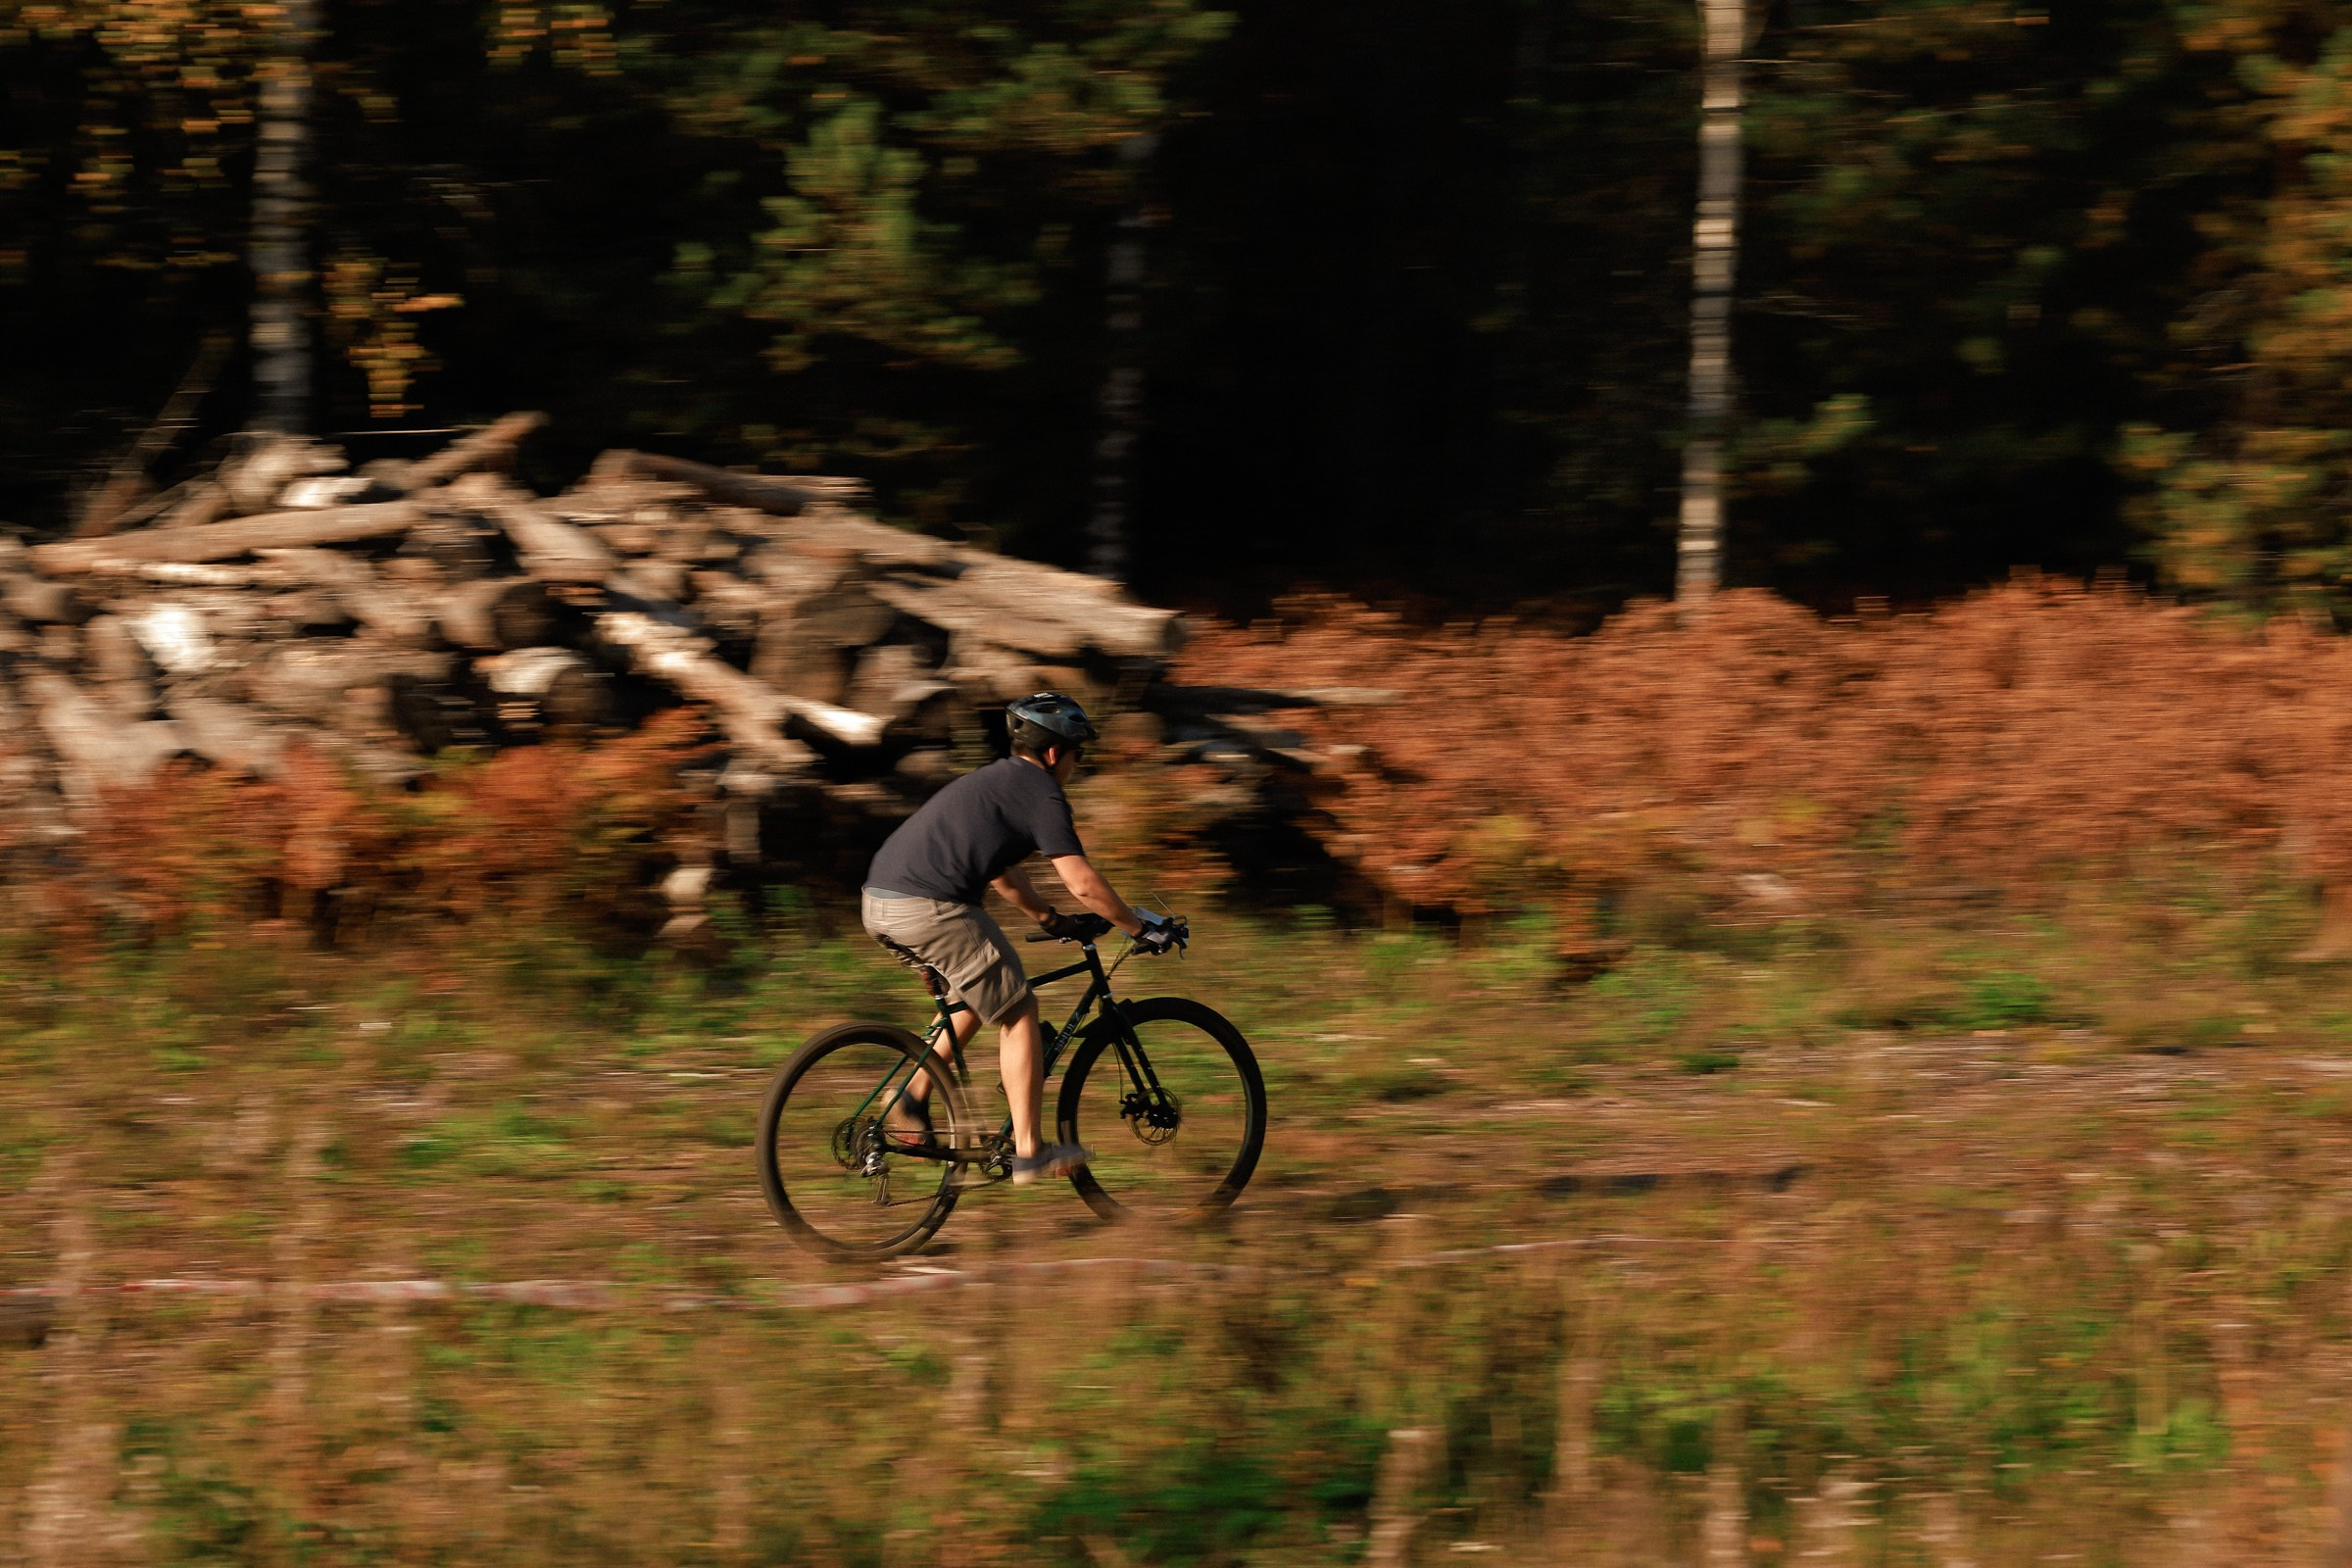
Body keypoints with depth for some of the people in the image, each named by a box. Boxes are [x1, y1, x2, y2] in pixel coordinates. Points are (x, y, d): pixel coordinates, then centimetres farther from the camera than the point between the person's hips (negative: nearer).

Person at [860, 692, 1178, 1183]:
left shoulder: (993, 780, 26)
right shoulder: (1041, 792, -2)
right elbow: (1082, 882, -8)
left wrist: (1052, 919, 39)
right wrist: (1141, 927, 3)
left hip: (880, 902, 9)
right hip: (930, 908, -9)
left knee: (976, 996, 27)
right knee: (1019, 1013, 3)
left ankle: (910, 1104, 20)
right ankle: (1029, 1151, 4)